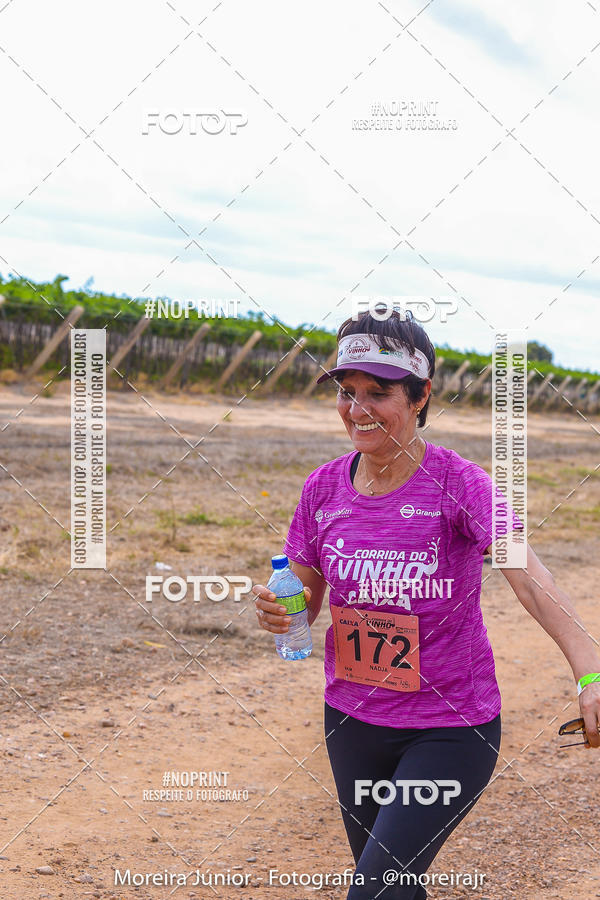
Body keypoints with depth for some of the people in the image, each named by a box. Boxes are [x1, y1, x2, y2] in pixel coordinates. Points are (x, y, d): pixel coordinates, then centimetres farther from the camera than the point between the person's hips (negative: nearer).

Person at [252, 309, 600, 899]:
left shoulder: (458, 483, -15)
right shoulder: (324, 487, -1)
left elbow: (526, 575, -30)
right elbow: (304, 599, 8)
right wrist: (276, 611, -17)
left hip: (450, 729, -5)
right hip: (351, 720, 5)